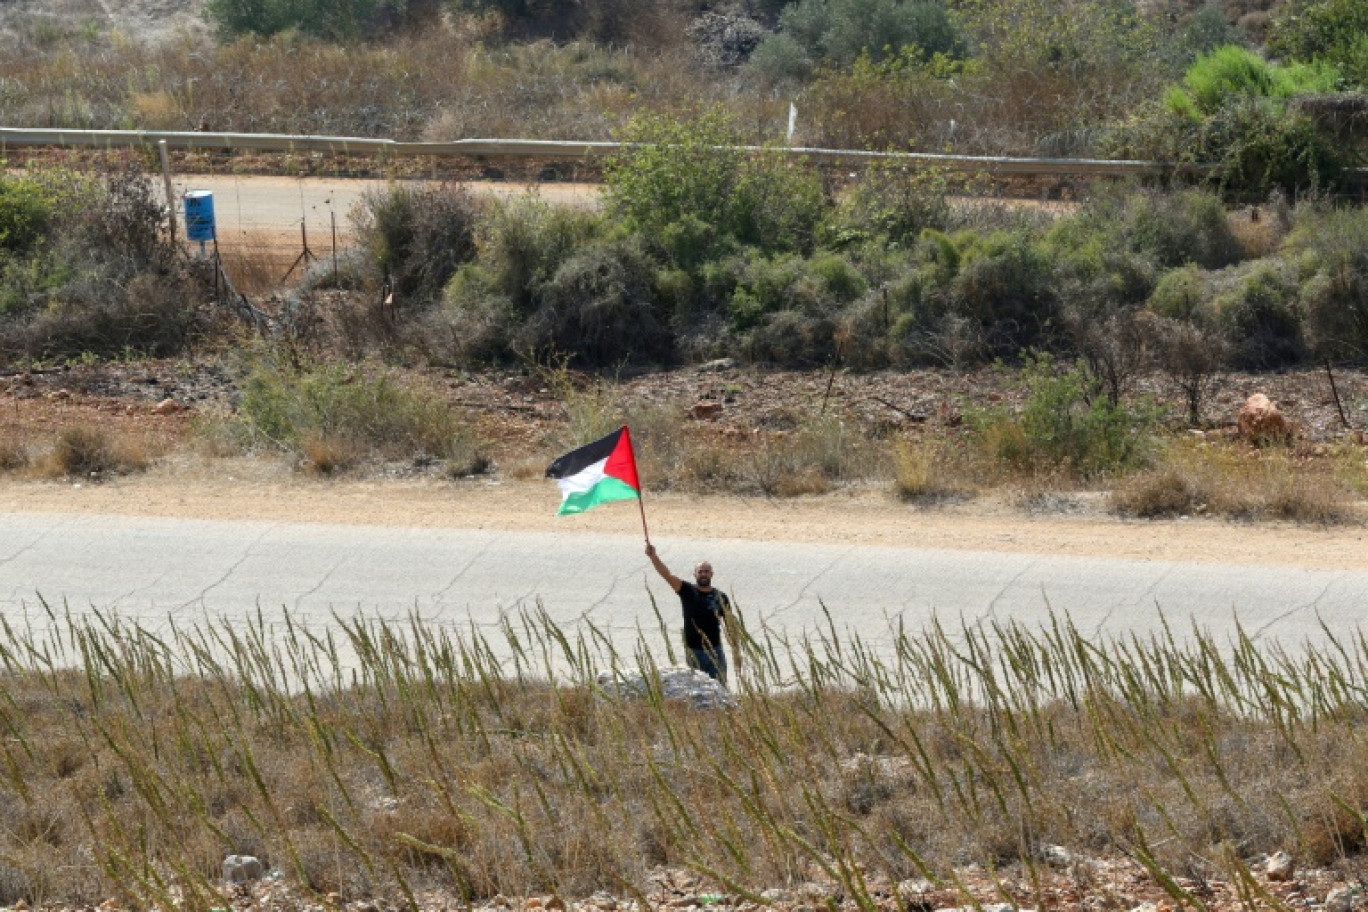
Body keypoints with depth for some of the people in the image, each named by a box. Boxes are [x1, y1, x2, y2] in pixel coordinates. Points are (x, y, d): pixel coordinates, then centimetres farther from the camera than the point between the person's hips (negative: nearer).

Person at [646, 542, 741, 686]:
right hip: (694, 651, -1)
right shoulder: (688, 591, -1)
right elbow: (667, 575, -14)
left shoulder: (720, 597, 2)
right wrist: (653, 556, -29)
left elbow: (730, 624, 5)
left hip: (715, 651, 1)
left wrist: (736, 651, 0)